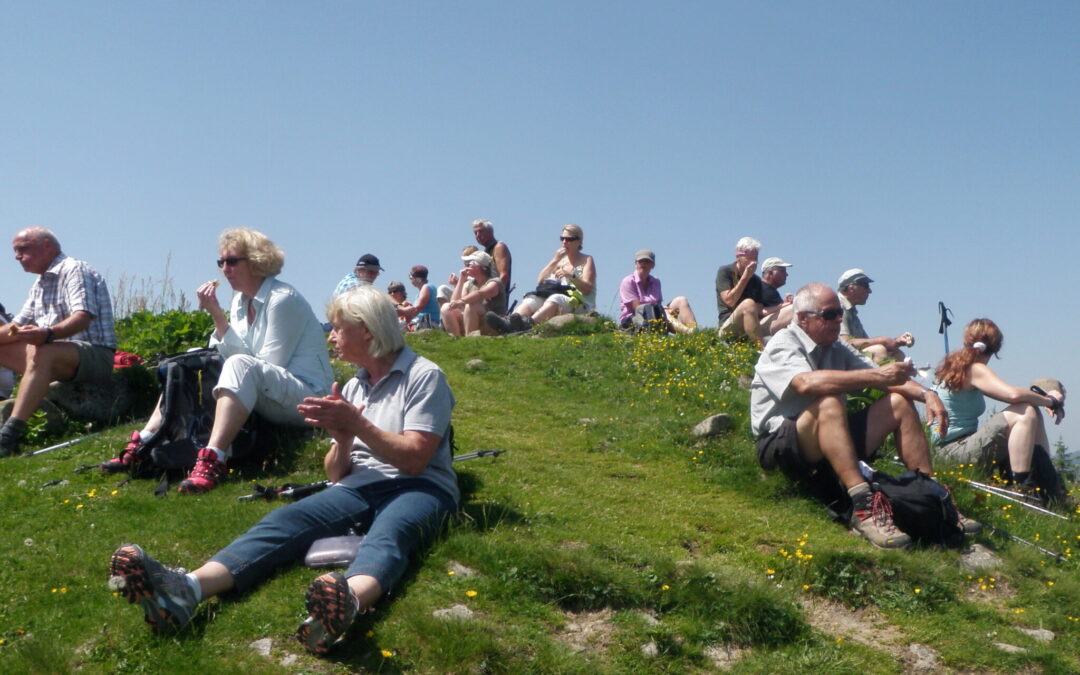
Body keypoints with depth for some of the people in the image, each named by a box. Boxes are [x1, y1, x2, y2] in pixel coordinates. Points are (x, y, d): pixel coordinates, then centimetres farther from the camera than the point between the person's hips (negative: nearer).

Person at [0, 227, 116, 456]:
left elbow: (83, 317, -23)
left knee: (40, 353, -37)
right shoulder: (40, 283, 22)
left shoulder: (74, 270, -6)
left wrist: (47, 334, -40)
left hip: (95, 355, -10)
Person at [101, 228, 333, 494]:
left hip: (306, 396, -9)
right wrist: (216, 314, -8)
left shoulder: (283, 300, -14)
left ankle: (213, 460, -46)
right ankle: (142, 445, -6)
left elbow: (270, 364, -16)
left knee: (240, 365, -35)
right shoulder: (241, 299, 13)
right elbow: (230, 352, 3)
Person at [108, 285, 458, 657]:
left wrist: (358, 424, -14)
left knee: (388, 533, -39)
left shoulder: (424, 376, 1)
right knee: (285, 519, -23)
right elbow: (335, 474, 17)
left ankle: (350, 599, -72)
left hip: (417, 488, -5)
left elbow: (414, 459, -9)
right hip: (358, 488, 5)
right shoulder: (353, 386, 22)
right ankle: (187, 588, -47)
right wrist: (342, 439, -4)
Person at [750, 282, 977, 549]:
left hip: (832, 442, 8)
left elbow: (888, 378, 11)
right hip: (782, 445, -8)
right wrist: (876, 376, -33)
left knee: (900, 403, 2)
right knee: (830, 403, -35)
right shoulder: (782, 345, -10)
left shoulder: (837, 347, 15)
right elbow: (807, 383, -32)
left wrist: (926, 394, -9)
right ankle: (863, 506, -44)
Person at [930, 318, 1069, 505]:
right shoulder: (974, 369, -15)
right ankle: (1022, 487, -18)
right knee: (1027, 413, -19)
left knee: (1033, 414, 12)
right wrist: (1049, 400, -12)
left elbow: (1004, 393, 17)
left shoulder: (955, 364, 13)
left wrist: (1041, 400, 5)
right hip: (956, 450, -10)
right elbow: (1014, 394, -30)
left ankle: (1052, 487, 14)